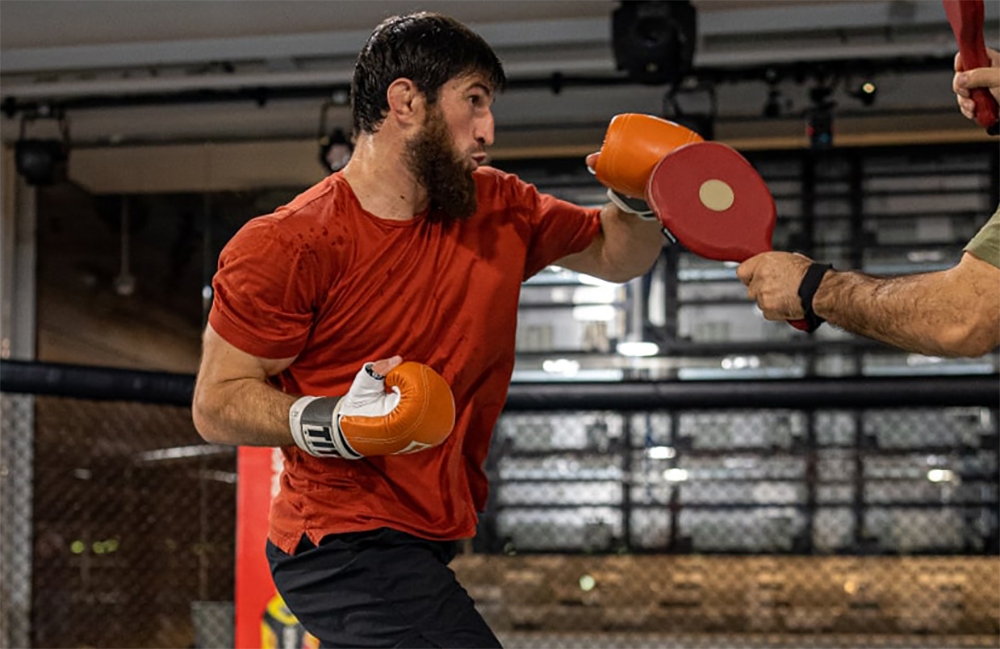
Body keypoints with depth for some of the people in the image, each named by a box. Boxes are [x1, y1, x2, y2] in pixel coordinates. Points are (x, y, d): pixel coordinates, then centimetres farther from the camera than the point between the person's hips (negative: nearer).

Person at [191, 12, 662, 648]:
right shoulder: (287, 248, -14)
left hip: (425, 543, 8)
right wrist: (328, 422, -28)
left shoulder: (501, 209, 6)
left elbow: (614, 254, 21)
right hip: (345, 545, -8)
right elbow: (216, 405, -11)